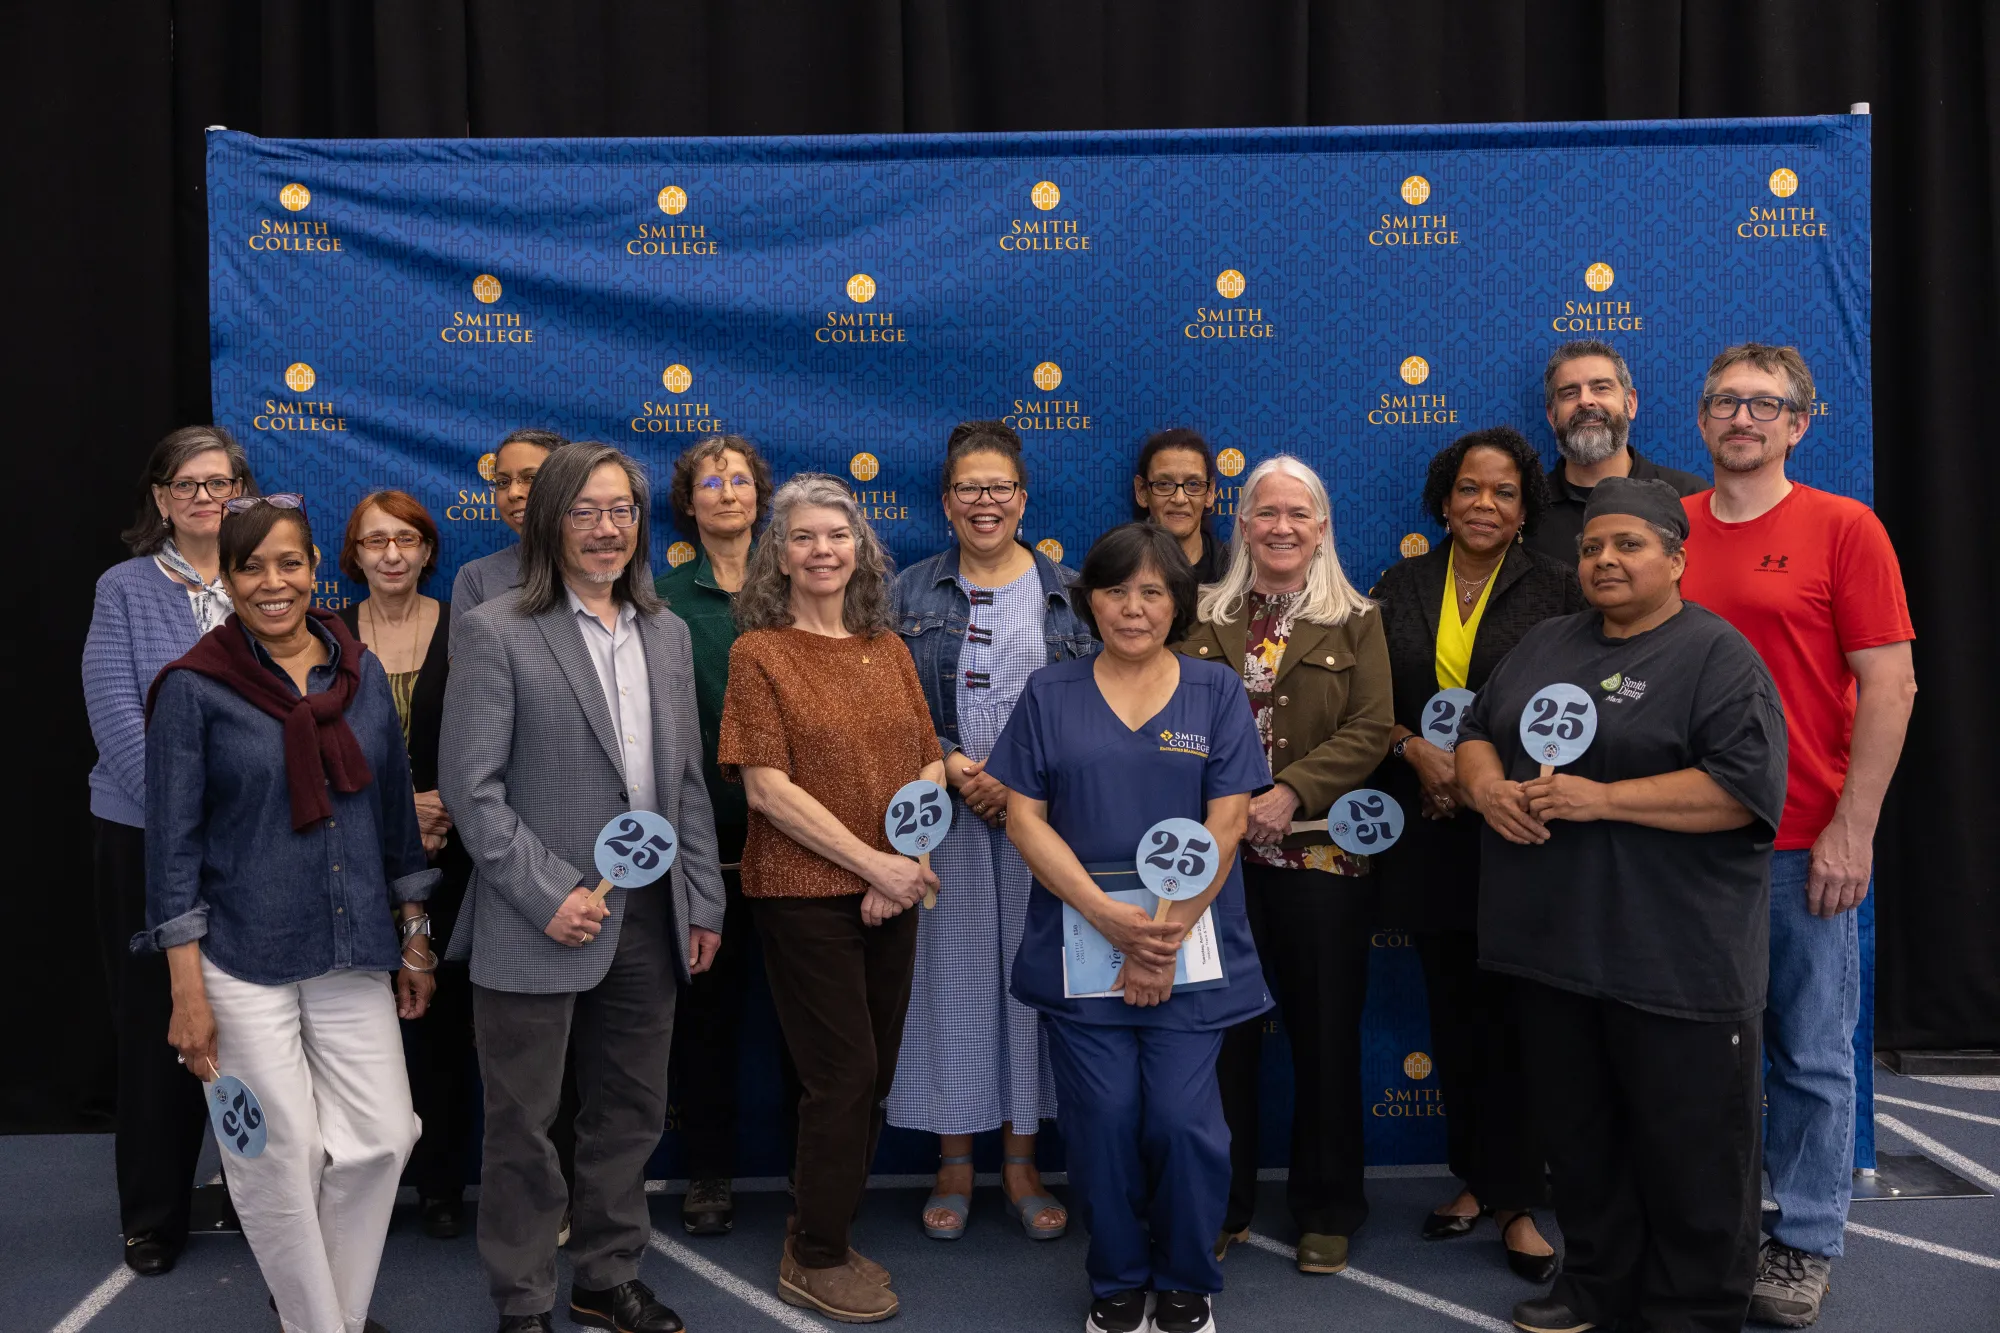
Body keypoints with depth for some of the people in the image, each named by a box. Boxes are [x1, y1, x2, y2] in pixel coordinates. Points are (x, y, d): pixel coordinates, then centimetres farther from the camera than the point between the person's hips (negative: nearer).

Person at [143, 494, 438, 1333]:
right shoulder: (194, 688, -6)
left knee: (381, 1137, 4)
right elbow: (173, 844, -6)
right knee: (285, 1157, 2)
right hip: (245, 962, -4)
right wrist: (187, 993, -10)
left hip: (354, 956, 4)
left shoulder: (360, 671, 5)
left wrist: (414, 939, 12)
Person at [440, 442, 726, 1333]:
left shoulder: (666, 633, 11)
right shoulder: (494, 634, -6)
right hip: (540, 925, -5)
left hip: (648, 918, 5)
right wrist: (549, 897, -16)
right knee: (523, 1126, 6)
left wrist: (703, 899, 9)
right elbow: (470, 786, -11)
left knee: (630, 1112, 15)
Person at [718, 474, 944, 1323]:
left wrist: (904, 861, -9)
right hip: (804, 894, -5)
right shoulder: (760, 652, -5)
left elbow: (928, 766, 8)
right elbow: (767, 786, -12)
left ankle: (824, 1236, 28)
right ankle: (814, 1262, 16)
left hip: (890, 894, 5)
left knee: (873, 1074, 11)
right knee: (844, 1075, -2)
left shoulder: (888, 650, 10)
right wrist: (873, 863, -16)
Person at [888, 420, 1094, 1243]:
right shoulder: (909, 594, 6)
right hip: (942, 814, 0)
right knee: (949, 975, 3)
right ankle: (954, 1166, 17)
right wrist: (956, 769, -13)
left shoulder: (1070, 591, 6)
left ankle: (1021, 1165, 18)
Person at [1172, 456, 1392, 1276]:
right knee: (1222, 1029, 7)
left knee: (1325, 1030, 6)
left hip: (1321, 853, -1)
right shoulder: (1204, 618, 9)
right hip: (1217, 849, 1)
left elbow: (1369, 731, -5)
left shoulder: (1355, 622, 5)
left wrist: (1290, 793, -18)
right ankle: (1222, 1203, 21)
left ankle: (1325, 1210, 21)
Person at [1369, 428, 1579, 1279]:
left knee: (1513, 1012, -2)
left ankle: (1514, 1200, 9)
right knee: (1453, 1008, 11)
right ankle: (1475, 1177, 25)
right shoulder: (1401, 587, 9)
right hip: (1428, 830, 3)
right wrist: (1415, 749, -10)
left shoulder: (1556, 589, 1)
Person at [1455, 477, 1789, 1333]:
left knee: (1688, 1146, 6)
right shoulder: (1545, 644, 13)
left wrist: (1602, 798, -21)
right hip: (1555, 942, 6)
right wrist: (1487, 786, -6)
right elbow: (1475, 732, 17)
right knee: (1578, 1133, 17)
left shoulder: (1717, 656, -8)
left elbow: (1745, 789, -18)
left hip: (1677, 957, -6)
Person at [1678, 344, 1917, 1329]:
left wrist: (1851, 831, -10)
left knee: (1811, 1054, 6)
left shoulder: (1843, 527, -3)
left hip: (1806, 845, -3)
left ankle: (1804, 1245, 21)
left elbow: (1890, 687, -6)